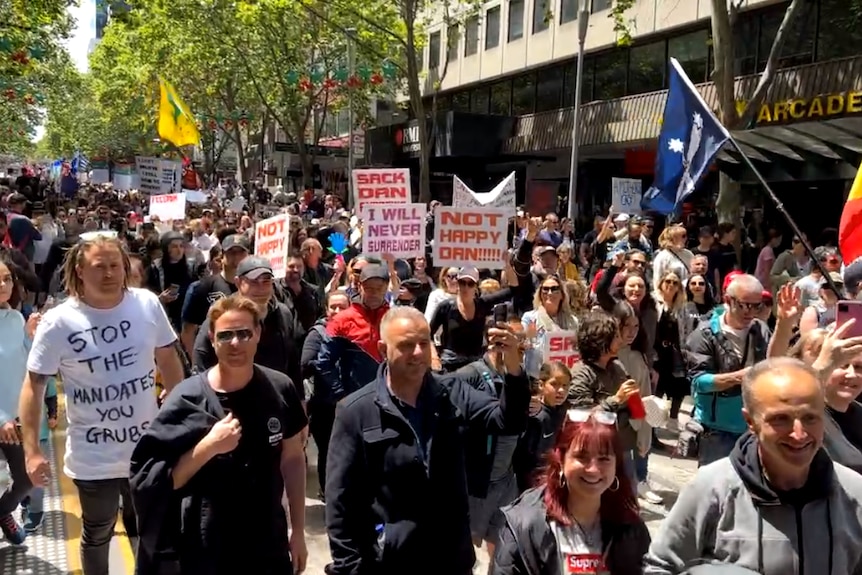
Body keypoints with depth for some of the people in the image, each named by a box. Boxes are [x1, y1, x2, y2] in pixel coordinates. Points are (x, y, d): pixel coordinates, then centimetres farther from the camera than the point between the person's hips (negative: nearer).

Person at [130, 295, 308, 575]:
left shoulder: (280, 389, -7)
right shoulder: (188, 399, -14)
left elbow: (293, 458, 3)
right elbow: (154, 481, -12)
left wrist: (298, 531, 5)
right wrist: (209, 446, -25)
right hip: (207, 550, -2)